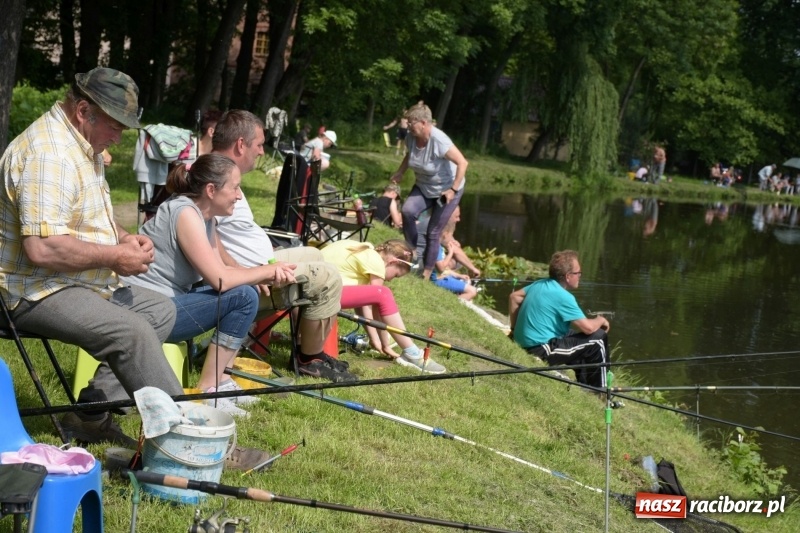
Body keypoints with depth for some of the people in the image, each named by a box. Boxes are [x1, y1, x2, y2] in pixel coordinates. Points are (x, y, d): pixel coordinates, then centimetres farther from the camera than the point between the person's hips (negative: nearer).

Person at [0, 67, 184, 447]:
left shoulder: (85, 144, 11)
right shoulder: (48, 154, -23)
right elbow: (42, 248, -33)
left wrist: (123, 238, 5)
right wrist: (114, 256, -20)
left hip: (82, 282, 11)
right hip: (38, 291, -11)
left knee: (161, 310, 8)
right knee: (133, 331, -27)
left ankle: (92, 415, 3)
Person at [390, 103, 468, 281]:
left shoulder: (439, 140, -31)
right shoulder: (412, 137, -11)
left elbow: (462, 163, -29)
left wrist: (453, 189, -27)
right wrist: (400, 173, -1)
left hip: (446, 190, -5)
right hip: (423, 187, 5)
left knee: (433, 233, -2)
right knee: (408, 210, -24)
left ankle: (426, 274, 11)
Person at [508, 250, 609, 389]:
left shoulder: (540, 284, 6)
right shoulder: (564, 297, -19)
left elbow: (514, 297, 16)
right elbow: (588, 327, -19)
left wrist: (514, 328, 19)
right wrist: (601, 320, 3)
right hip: (542, 350, -9)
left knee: (579, 339, 28)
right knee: (598, 339, -4)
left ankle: (584, 385, 33)